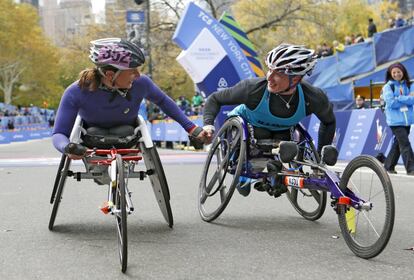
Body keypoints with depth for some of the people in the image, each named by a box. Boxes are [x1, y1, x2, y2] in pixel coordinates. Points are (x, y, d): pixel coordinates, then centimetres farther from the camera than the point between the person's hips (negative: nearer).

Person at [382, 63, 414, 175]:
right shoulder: (388, 87, -2)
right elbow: (391, 103, -12)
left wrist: (399, 99, -15)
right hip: (396, 120, -5)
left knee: (398, 143, 11)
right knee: (405, 143, -13)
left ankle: (389, 166, 23)